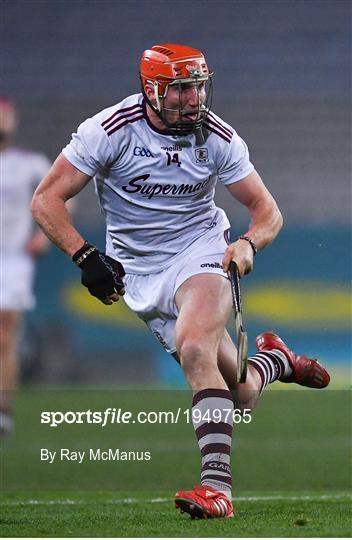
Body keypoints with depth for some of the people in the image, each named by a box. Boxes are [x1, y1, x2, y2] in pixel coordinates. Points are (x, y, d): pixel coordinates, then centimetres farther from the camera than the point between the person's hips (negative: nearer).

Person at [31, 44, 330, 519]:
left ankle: (217, 485, -36)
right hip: (139, 275, 1)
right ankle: (274, 360, 35)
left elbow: (267, 211, 0)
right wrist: (86, 257, -23)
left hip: (201, 254, -1)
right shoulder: (111, 130, -13)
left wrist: (248, 243, -22)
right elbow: (47, 200, -11)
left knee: (194, 350, -32)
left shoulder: (218, 137, -7)